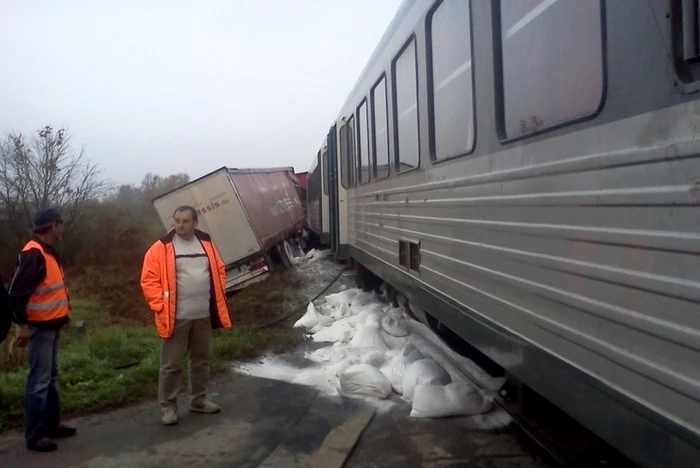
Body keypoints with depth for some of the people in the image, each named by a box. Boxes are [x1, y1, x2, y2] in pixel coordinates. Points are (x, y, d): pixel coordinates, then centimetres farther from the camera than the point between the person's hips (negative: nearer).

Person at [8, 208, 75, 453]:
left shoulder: (49, 251, 12)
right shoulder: (33, 254, -19)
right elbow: (17, 292, -23)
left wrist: (64, 311, 18)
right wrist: (22, 324, -21)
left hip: (52, 325, 10)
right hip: (39, 327, -10)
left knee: (50, 376, 17)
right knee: (39, 380, -3)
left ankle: (51, 424, 28)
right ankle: (34, 435, 7)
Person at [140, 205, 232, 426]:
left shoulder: (206, 243, 8)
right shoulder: (161, 248, -6)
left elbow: (219, 271, 17)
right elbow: (149, 280, -8)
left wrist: (218, 299, 8)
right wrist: (161, 307, -14)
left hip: (203, 315, 5)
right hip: (175, 317, -5)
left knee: (201, 360, 16)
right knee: (171, 364, 1)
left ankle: (199, 400, 30)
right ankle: (168, 406, 14)